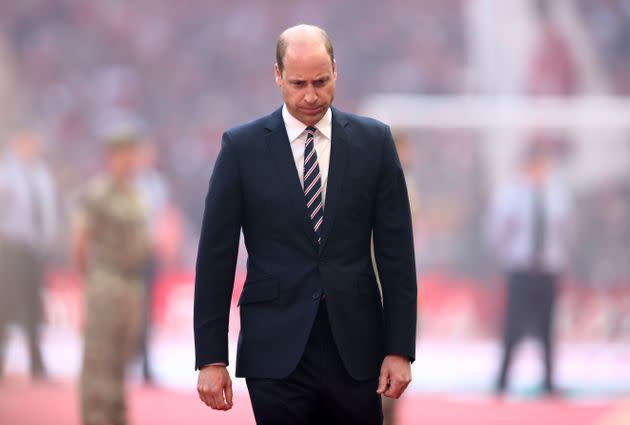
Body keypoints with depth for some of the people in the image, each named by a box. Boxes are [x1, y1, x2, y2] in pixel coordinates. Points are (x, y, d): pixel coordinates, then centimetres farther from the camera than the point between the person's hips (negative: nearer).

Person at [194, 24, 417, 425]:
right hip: (276, 350, -1)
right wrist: (211, 358, -3)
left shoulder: (373, 141, 5)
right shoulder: (242, 147, 1)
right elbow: (216, 256, 1)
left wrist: (400, 348, -1)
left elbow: (396, 251, 5)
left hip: (355, 348, 1)